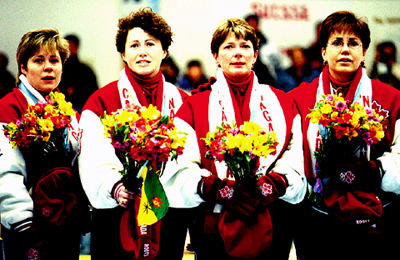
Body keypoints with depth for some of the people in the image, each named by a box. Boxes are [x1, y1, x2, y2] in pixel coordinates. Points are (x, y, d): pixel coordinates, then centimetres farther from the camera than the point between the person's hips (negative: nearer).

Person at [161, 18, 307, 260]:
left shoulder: (281, 103, 13)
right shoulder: (195, 105, 9)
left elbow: (294, 169, 3)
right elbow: (181, 171, -4)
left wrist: (272, 185, -17)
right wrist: (221, 190, -20)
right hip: (215, 228, -1)